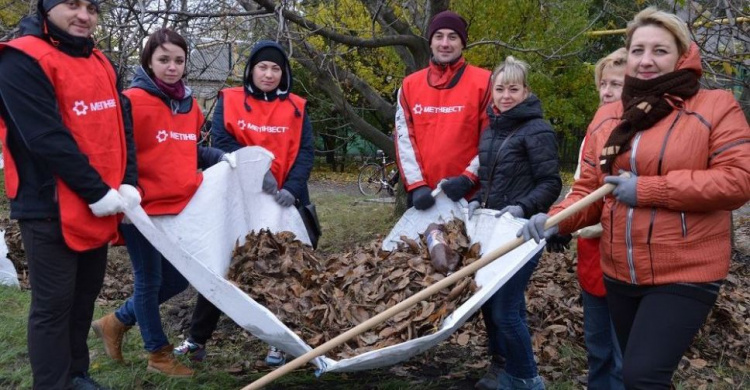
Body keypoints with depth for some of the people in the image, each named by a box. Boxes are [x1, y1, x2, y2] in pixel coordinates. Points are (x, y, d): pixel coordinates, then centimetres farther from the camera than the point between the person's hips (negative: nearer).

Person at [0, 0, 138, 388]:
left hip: (99, 207, 8)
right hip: (50, 208, -8)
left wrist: (127, 183, -6)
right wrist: (97, 192, -19)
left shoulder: (100, 64, 12)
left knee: (85, 293, 17)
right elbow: (46, 138, -20)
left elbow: (120, 128, 8)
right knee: (53, 304, 1)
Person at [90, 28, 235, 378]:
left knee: (177, 279, 15)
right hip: (143, 210, -7)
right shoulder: (133, 100, -12)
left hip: (180, 208, 7)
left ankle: (116, 322, 36)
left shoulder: (189, 104, 9)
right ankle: (159, 354, 26)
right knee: (150, 281, 8)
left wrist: (219, 157, 3)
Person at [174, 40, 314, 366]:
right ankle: (197, 339, 17)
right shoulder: (229, 101, 2)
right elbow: (221, 141, -8)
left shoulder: (296, 108, 6)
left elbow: (306, 151, -2)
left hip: (282, 201, 1)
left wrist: (292, 188, -18)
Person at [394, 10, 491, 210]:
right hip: (422, 197, 3)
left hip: (468, 195, -3)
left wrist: (469, 178, -13)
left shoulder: (484, 82, 0)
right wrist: (416, 184, -8)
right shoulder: (410, 85, 9)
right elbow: (404, 138, 3)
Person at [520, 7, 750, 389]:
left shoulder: (715, 107, -6)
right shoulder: (606, 117, 8)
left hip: (685, 275, -5)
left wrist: (649, 189, -20)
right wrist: (557, 219, -13)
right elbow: (589, 189, 7)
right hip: (620, 274, 6)